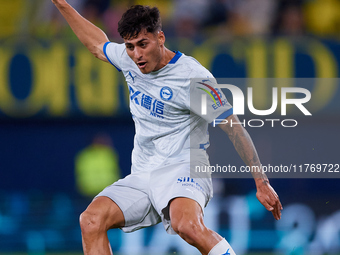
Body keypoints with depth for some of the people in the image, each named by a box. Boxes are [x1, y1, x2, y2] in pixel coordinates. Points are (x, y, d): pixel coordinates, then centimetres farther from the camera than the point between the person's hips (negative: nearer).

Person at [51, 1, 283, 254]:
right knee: (91, 220, -18)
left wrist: (262, 183, -7)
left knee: (187, 225, -39)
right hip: (142, 175, 7)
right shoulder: (129, 59, 6)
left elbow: (235, 129, -8)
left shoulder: (193, 77, -14)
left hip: (183, 169, -7)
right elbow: (97, 43, 30)